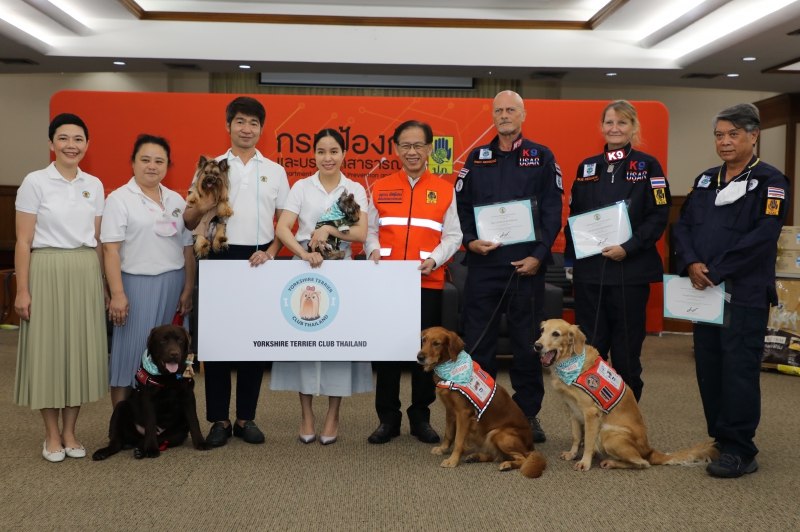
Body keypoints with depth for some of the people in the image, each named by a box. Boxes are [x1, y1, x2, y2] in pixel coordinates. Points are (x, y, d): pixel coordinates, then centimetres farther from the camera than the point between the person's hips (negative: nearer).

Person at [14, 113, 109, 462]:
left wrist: (104, 285, 10)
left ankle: (69, 432, 20)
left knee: (81, 349, 6)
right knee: (48, 350, 2)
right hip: (47, 273, -4)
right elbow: (23, 242, -4)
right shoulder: (35, 182, -3)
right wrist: (22, 290, -10)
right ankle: (52, 435, 16)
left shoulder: (94, 185, 9)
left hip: (86, 275, 4)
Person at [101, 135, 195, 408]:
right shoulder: (120, 198, -4)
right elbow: (110, 249, -10)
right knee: (130, 350, -2)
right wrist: (117, 294, -17)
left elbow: (187, 247, 12)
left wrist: (187, 289, 7)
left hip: (172, 284, 5)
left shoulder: (176, 200, 11)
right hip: (136, 283, -5)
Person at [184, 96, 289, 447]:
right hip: (219, 258, -1)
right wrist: (201, 208, -19)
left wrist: (270, 253, -7)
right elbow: (188, 221, 3)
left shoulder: (274, 171, 10)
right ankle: (219, 420, 12)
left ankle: (246, 418, 16)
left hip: (258, 260, 1)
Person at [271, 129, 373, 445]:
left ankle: (333, 417, 9)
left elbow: (361, 233, -4)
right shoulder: (302, 187, 5)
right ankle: (306, 415, 10)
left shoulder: (355, 190, 7)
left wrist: (329, 229, -18)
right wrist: (304, 253, -20)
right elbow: (281, 229, -5)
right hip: (304, 266, 0)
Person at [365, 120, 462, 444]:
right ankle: (388, 418, 16)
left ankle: (420, 417, 20)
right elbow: (370, 230, 11)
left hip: (428, 283, -1)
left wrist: (434, 259, -13)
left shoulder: (445, 190, 6)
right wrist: (373, 250, -9)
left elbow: (453, 235, 3)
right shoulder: (380, 189, 10)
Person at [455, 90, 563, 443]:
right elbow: (461, 206, 9)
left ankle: (528, 414, 18)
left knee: (528, 343, 5)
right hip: (483, 265, 2)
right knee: (477, 342, 5)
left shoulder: (542, 158, 5)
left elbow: (552, 213, -1)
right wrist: (470, 240, -8)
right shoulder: (477, 159, 11)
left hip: (526, 266, -2)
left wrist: (538, 256, -10)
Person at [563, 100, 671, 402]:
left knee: (626, 346, 5)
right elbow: (574, 216, 14)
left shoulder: (647, 166, 0)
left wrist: (629, 248, -18)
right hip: (589, 269, 3)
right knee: (588, 346, 7)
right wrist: (570, 257, 6)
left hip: (630, 269, -3)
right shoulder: (587, 167, 11)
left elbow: (659, 215, -7)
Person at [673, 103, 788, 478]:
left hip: (745, 293, -6)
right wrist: (691, 263, -9)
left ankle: (739, 451, 6)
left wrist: (717, 272, -19)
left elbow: (763, 236, -16)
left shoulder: (770, 181, -5)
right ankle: (720, 438, 25)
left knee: (739, 369, -4)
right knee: (708, 367, 11)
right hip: (704, 292, 6)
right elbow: (683, 225, 9)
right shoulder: (705, 180, 15)